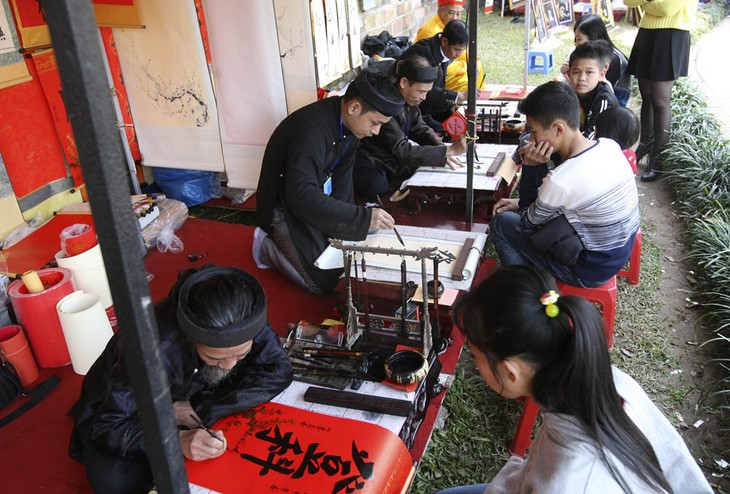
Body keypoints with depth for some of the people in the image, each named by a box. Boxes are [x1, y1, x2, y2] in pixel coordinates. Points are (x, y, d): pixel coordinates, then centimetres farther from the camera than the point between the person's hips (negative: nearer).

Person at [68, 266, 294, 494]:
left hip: (185, 396, 4)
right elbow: (109, 426, -31)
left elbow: (278, 371, -23)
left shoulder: (244, 320, -28)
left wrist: (202, 409, -30)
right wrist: (177, 440, -46)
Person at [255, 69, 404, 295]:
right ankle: (267, 245, 9)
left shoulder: (348, 119, -7)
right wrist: (363, 217, -41)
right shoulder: (312, 128, -34)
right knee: (326, 281, -9)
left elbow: (342, 175, -1)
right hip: (286, 205, -8)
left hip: (318, 190, 8)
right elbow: (302, 197, -40)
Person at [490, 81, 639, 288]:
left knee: (501, 223, 3)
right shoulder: (610, 146, -8)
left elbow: (527, 224, -11)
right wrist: (520, 203, 8)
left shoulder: (559, 181, -31)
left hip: (592, 271, -7)